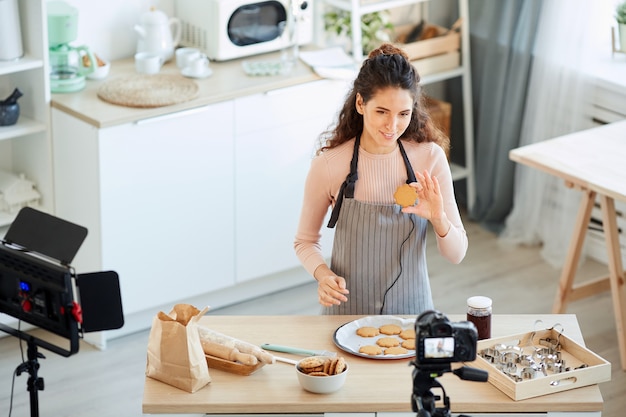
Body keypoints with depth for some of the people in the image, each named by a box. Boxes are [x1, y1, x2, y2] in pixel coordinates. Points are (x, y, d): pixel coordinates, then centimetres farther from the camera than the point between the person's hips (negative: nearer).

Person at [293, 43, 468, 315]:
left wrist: (438, 220, -24)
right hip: (348, 310, -1)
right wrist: (323, 274, -18)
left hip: (411, 310, 1)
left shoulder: (430, 158, -11)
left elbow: (456, 255, -5)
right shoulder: (328, 165, -15)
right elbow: (305, 241, 1)